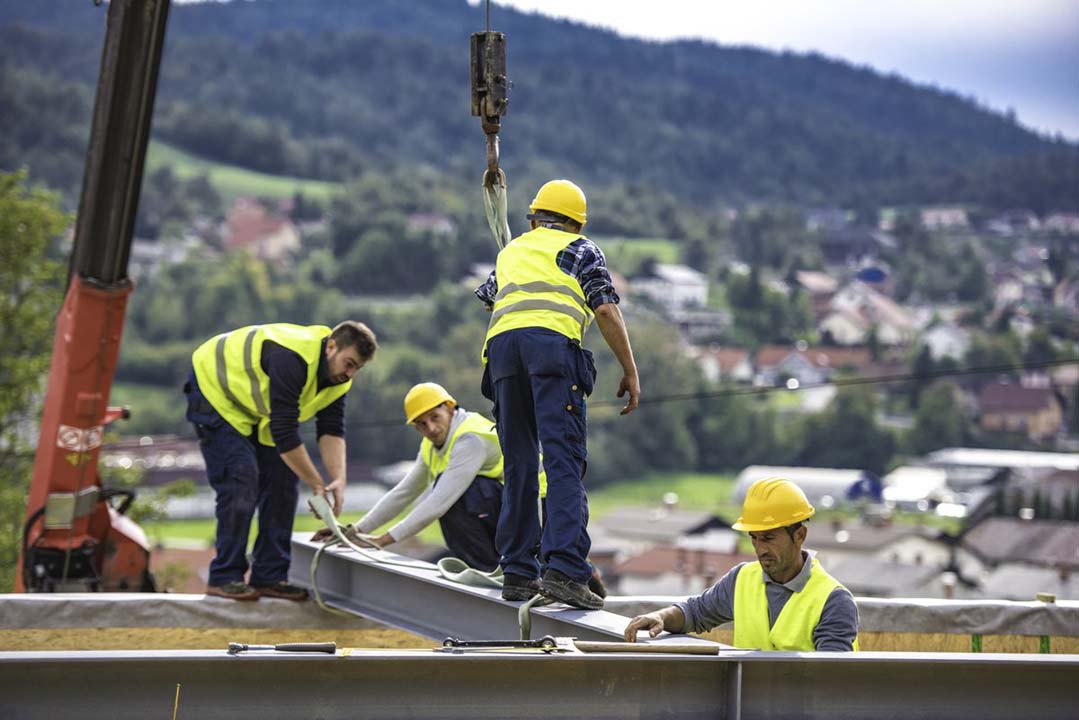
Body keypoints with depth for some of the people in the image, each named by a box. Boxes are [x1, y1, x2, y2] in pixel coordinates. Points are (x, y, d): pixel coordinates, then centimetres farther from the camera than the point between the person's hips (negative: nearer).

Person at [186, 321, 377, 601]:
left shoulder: (338, 375, -10)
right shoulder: (293, 360, -37)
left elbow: (331, 429, -11)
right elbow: (285, 434, -36)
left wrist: (338, 480, -27)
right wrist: (318, 486, -30)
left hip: (258, 407, 9)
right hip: (214, 388, -9)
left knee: (283, 478, -1)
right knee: (241, 479, -19)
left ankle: (269, 576, 4)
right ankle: (224, 578, -10)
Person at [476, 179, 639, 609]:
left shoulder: (510, 252, 33)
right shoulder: (580, 250, 19)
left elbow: (489, 302, 48)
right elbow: (606, 311, 7)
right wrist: (630, 372, 11)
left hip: (500, 345, 4)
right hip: (553, 342, -4)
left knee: (519, 464, 11)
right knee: (564, 462, -11)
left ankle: (518, 573, 11)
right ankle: (563, 569, -24)